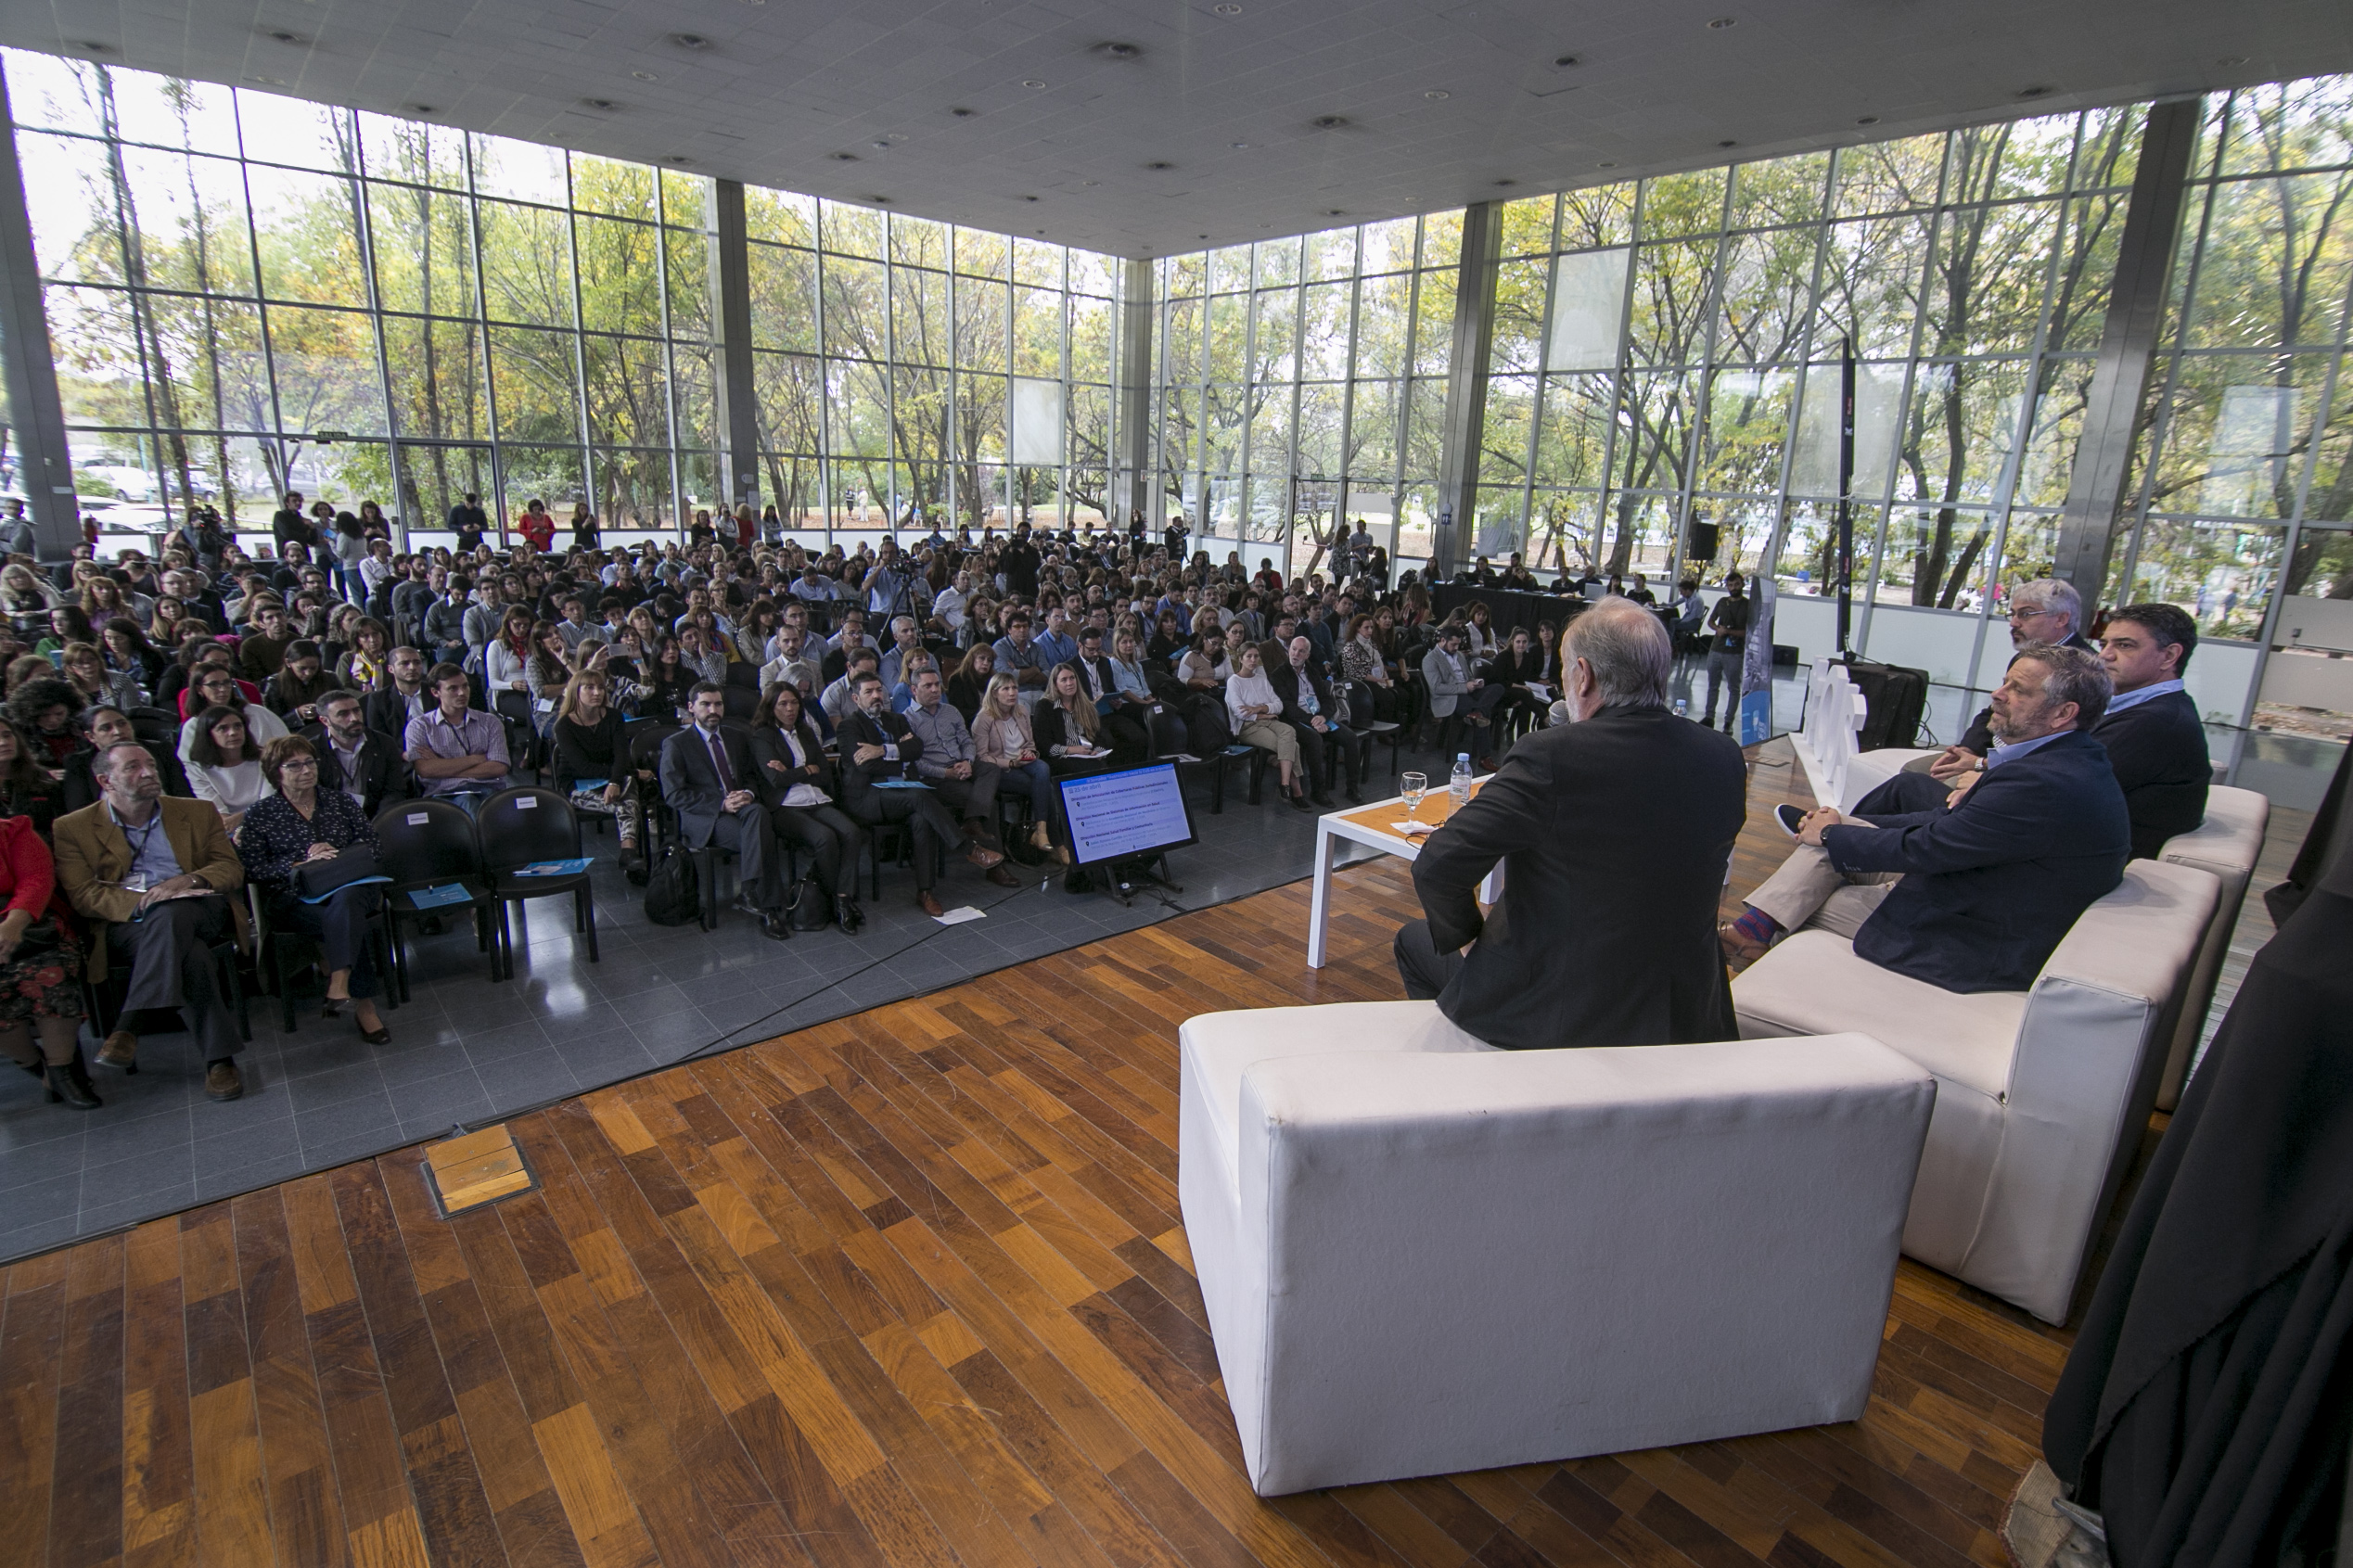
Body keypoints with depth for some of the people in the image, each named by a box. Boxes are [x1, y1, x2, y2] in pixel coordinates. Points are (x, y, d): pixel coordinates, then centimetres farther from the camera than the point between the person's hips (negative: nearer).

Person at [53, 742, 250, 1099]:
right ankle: (220, 1057, -34)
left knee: (170, 914, -38)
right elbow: (81, 895, -1)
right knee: (191, 955, -35)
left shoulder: (198, 813, 16)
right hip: (125, 926, -1)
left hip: (200, 913, 1)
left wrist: (188, 880, -13)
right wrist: (141, 902, -19)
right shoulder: (73, 828, 10)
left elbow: (232, 869, 9)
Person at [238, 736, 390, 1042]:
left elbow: (370, 842, 11)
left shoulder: (340, 800, 18)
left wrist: (337, 855, -8)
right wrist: (302, 864, -13)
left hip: (349, 886, 1)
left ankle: (339, 984, -46)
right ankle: (364, 1005, -32)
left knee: (344, 902, -38)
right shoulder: (260, 814, 11)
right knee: (347, 922, -33)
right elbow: (253, 869, 1)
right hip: (293, 898, -1)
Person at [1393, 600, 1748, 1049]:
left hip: (1557, 1011, -6)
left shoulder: (1549, 756, -24)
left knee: (1414, 941, 22)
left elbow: (1436, 868, -24)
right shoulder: (1726, 760, -6)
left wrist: (1464, 937, -5)